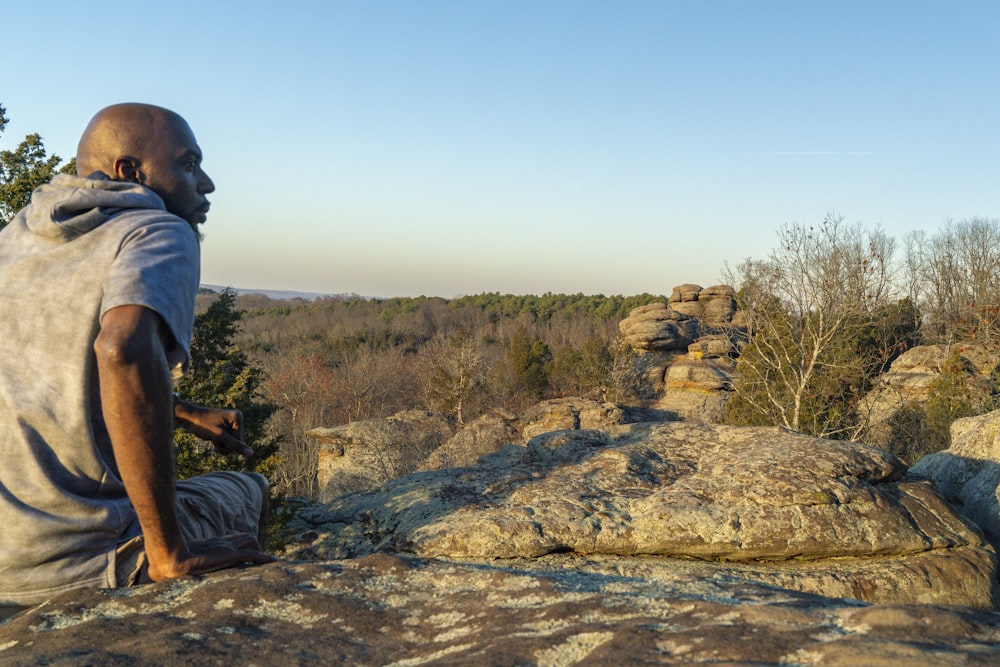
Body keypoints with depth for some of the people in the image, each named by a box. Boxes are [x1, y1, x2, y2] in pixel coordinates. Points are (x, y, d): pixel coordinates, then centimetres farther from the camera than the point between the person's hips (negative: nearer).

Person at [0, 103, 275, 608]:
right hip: (72, 561, -7)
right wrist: (170, 554, -26)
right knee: (247, 490, 20)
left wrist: (188, 416, 26)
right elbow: (125, 349, -33)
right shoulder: (163, 234, -12)